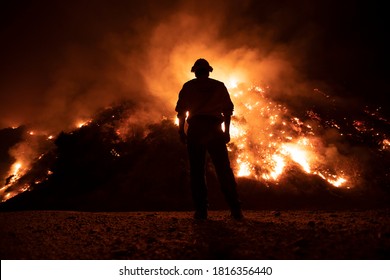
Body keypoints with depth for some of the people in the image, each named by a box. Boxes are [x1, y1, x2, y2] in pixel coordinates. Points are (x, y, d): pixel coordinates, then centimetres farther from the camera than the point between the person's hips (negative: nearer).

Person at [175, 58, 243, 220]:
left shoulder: (189, 86, 13)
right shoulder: (219, 86, 16)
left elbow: (181, 110, 6)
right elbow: (228, 109, 10)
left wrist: (181, 131, 9)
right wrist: (227, 131, 11)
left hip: (195, 128, -1)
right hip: (215, 129, 1)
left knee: (197, 170, 1)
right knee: (224, 169, 1)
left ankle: (201, 211, -4)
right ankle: (235, 210, -4)